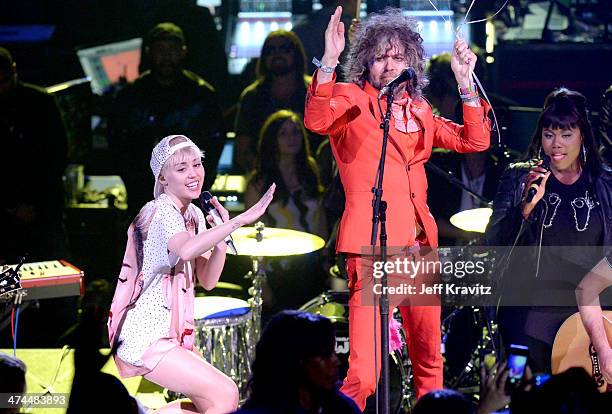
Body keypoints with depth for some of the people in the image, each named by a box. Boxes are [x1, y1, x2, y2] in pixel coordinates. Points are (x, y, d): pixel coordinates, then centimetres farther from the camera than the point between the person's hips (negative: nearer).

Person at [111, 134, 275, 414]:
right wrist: (239, 221, -40)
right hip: (146, 338, -10)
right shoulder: (163, 210, -14)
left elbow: (207, 281, 9)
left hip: (172, 335, 10)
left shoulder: (194, 215, 14)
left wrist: (223, 234, -5)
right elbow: (186, 250, -37)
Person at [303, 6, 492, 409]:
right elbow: (317, 120, -19)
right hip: (370, 239, -7)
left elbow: (474, 140, 10)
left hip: (418, 241, 7)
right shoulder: (351, 100, 2)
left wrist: (465, 80, 3)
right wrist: (329, 61, -30)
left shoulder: (419, 111, 19)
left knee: (429, 357, 13)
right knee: (364, 373, -15)